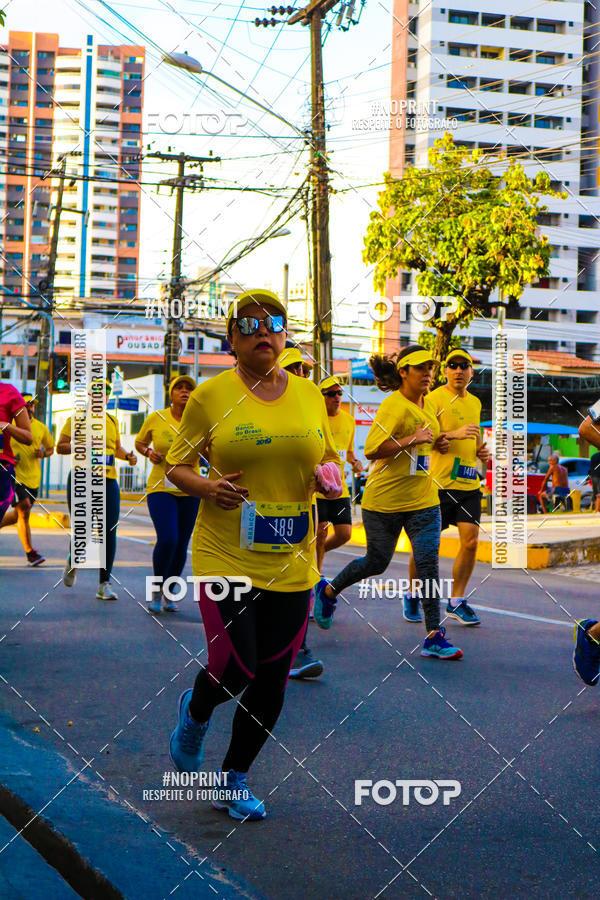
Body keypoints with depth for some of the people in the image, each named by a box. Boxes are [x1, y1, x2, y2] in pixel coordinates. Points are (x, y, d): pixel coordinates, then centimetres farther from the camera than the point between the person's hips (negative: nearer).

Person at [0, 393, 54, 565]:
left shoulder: (41, 427, 9)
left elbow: (50, 448, 20)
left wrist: (43, 453, -3)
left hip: (33, 478, 5)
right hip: (14, 475, -5)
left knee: (19, 514, 10)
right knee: (23, 511, -14)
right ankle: (30, 553, -11)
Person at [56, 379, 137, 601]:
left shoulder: (112, 421, 15)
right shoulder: (76, 420, 2)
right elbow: (60, 447, 1)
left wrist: (128, 456, 6)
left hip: (108, 482, 4)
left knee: (109, 531, -5)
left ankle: (104, 584, 1)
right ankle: (72, 563, 30)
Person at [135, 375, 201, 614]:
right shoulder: (156, 419, -1)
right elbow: (139, 443, 15)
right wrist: (149, 453, -5)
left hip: (190, 491, 2)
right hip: (161, 488, -2)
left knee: (181, 545, 5)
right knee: (167, 540, -18)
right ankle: (156, 589, 6)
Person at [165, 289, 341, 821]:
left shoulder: (310, 394, 8)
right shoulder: (211, 395, -3)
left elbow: (329, 458, 19)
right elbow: (177, 465, 3)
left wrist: (329, 473, -4)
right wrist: (208, 487, -17)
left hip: (291, 563, 4)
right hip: (226, 555, -4)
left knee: (272, 680, 6)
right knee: (234, 667, -12)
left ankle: (235, 780, 27)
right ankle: (195, 713, 25)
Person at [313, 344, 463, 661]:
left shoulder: (429, 404, 9)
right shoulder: (393, 406, -16)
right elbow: (371, 450, -24)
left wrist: (437, 444, 7)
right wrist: (413, 439, -29)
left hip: (423, 499, 6)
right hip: (385, 500, -6)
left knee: (428, 564, -5)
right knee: (377, 562, 9)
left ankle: (434, 636, -2)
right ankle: (328, 590, 37)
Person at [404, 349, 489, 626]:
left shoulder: (475, 402, 17)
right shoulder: (435, 398, -5)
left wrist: (480, 450, 11)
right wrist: (454, 434, -25)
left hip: (469, 483, 6)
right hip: (440, 482, -6)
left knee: (470, 541, -2)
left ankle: (456, 602, 9)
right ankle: (411, 596, 19)